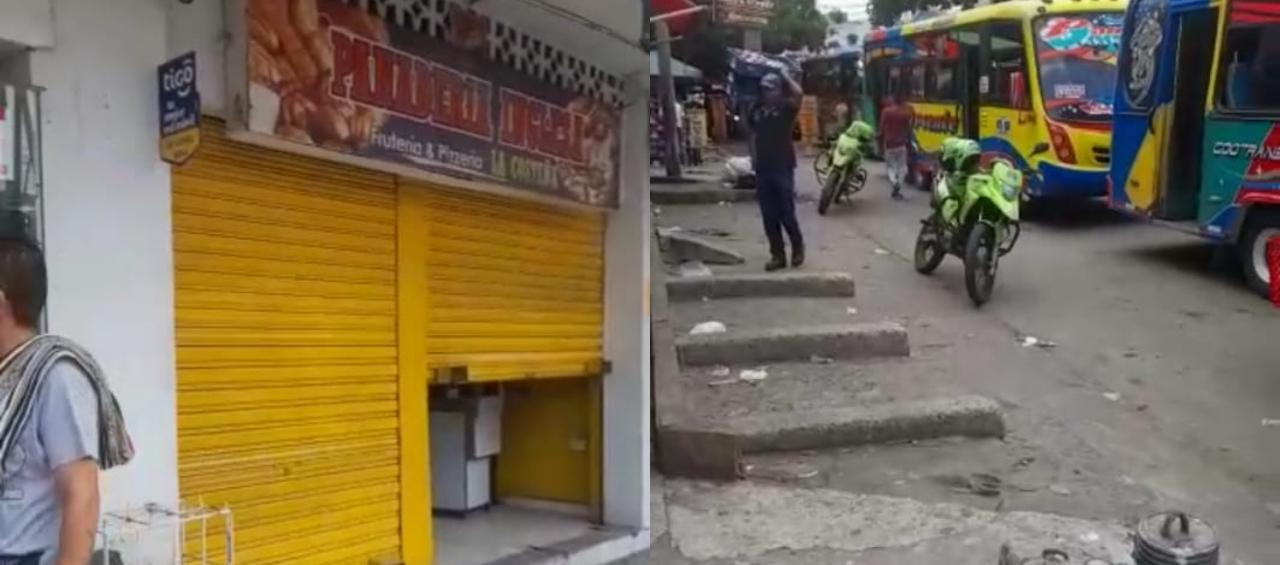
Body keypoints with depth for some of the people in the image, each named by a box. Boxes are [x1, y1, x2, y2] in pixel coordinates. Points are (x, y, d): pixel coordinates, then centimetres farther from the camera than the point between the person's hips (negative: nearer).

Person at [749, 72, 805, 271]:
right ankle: (777, 254, 15)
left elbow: (798, 93, -23)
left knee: (786, 213, -4)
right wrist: (753, 159, 9)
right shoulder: (757, 111, 11)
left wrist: (785, 76, -7)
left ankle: (798, 247, 20)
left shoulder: (786, 108, -3)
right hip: (762, 169, 5)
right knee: (769, 216, 6)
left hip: (783, 167, -5)